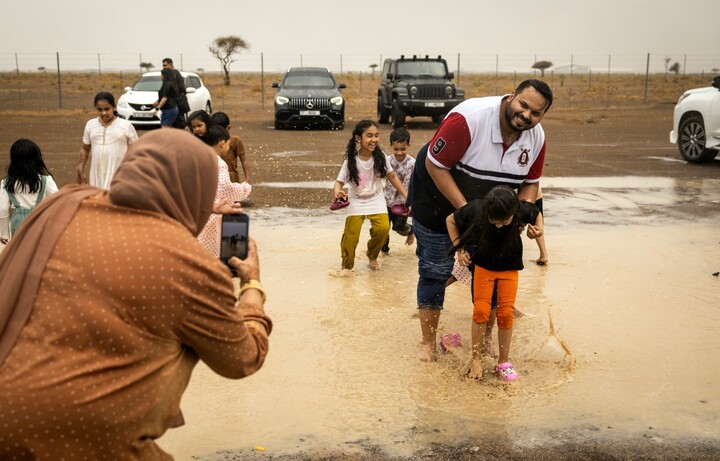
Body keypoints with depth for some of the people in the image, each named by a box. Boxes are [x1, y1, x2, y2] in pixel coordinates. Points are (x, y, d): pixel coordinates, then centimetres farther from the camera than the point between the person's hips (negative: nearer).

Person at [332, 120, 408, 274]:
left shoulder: (381, 157, -13)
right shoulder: (350, 161, -18)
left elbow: (392, 177, 0)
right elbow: (339, 182, -13)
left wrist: (406, 196, -2)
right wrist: (337, 191, -38)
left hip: (376, 200, 1)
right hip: (357, 202, -1)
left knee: (383, 228, -17)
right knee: (351, 234, -9)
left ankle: (372, 256, 12)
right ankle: (346, 266, 12)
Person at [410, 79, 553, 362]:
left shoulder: (536, 137, -13)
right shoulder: (469, 118, -33)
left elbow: (530, 182, 1)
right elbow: (435, 165, -28)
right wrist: (465, 210, -30)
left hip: (488, 207, 5)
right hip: (438, 198, -5)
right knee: (434, 271, 0)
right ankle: (428, 344, 16)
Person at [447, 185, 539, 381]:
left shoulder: (523, 211, -26)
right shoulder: (475, 209, -29)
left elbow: (536, 214, 1)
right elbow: (450, 220, -9)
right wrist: (459, 249, -13)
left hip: (509, 267, 1)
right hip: (483, 265, 0)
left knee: (506, 313, -3)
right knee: (481, 310, -8)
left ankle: (504, 362, 11)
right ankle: (476, 359, 7)